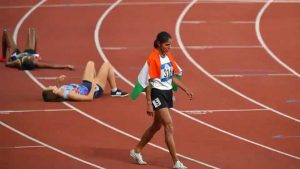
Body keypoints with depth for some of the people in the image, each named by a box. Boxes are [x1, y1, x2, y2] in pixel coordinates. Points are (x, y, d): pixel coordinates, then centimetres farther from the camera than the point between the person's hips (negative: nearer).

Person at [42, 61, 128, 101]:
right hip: (96, 89, -8)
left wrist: (59, 81, -11)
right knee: (107, 65, 4)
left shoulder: (60, 91, -23)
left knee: (90, 63, 27)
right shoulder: (70, 95, -43)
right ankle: (114, 91, 21)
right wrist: (93, 85, -30)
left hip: (85, 84, 8)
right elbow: (89, 97, -39)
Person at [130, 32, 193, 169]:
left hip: (168, 93, 9)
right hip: (157, 93, -9)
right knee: (169, 125, -12)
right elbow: (148, 82, -16)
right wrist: (149, 103, -18)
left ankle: (137, 151, 34)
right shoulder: (153, 59, -16)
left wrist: (185, 90, 11)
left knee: (157, 126, 18)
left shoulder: (168, 56, 7)